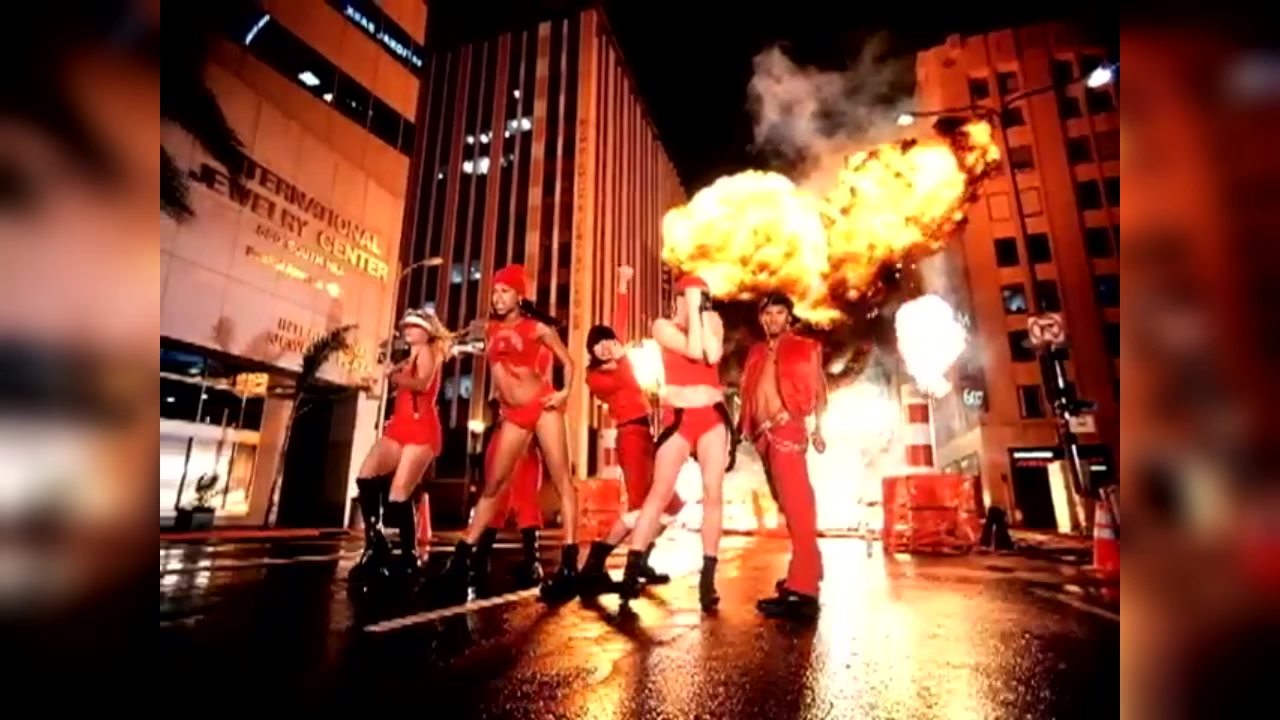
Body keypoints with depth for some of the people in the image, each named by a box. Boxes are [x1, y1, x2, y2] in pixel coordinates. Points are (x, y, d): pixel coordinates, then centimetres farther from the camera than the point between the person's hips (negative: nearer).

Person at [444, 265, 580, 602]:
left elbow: (567, 361, 4)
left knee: (560, 479, -9)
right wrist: (498, 395, 17)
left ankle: (568, 565, -9)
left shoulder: (536, 327, -1)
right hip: (512, 415, 5)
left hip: (542, 406, -4)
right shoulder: (491, 330, 11)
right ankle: (461, 557, 18)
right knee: (492, 485, 9)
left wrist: (565, 392, -11)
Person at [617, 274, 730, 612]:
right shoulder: (663, 326, 1)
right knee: (660, 492, -7)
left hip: (713, 415, 3)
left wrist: (705, 313, -6)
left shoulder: (713, 321, 10)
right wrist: (693, 310, -8)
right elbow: (694, 350, -16)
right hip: (678, 417, -2)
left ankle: (707, 578, 7)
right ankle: (632, 570, 0)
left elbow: (713, 356, -10)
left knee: (713, 494, -2)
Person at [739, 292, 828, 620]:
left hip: (787, 429, -7)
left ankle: (802, 591, -13)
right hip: (763, 434, 7)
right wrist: (743, 428, 7)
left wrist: (818, 427, -4)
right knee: (788, 503, 15)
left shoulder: (804, 348, 4)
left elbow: (818, 390, 2)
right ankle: (807, 571, 28)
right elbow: (749, 393, 15)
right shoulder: (757, 353, 18)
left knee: (796, 503, -12)